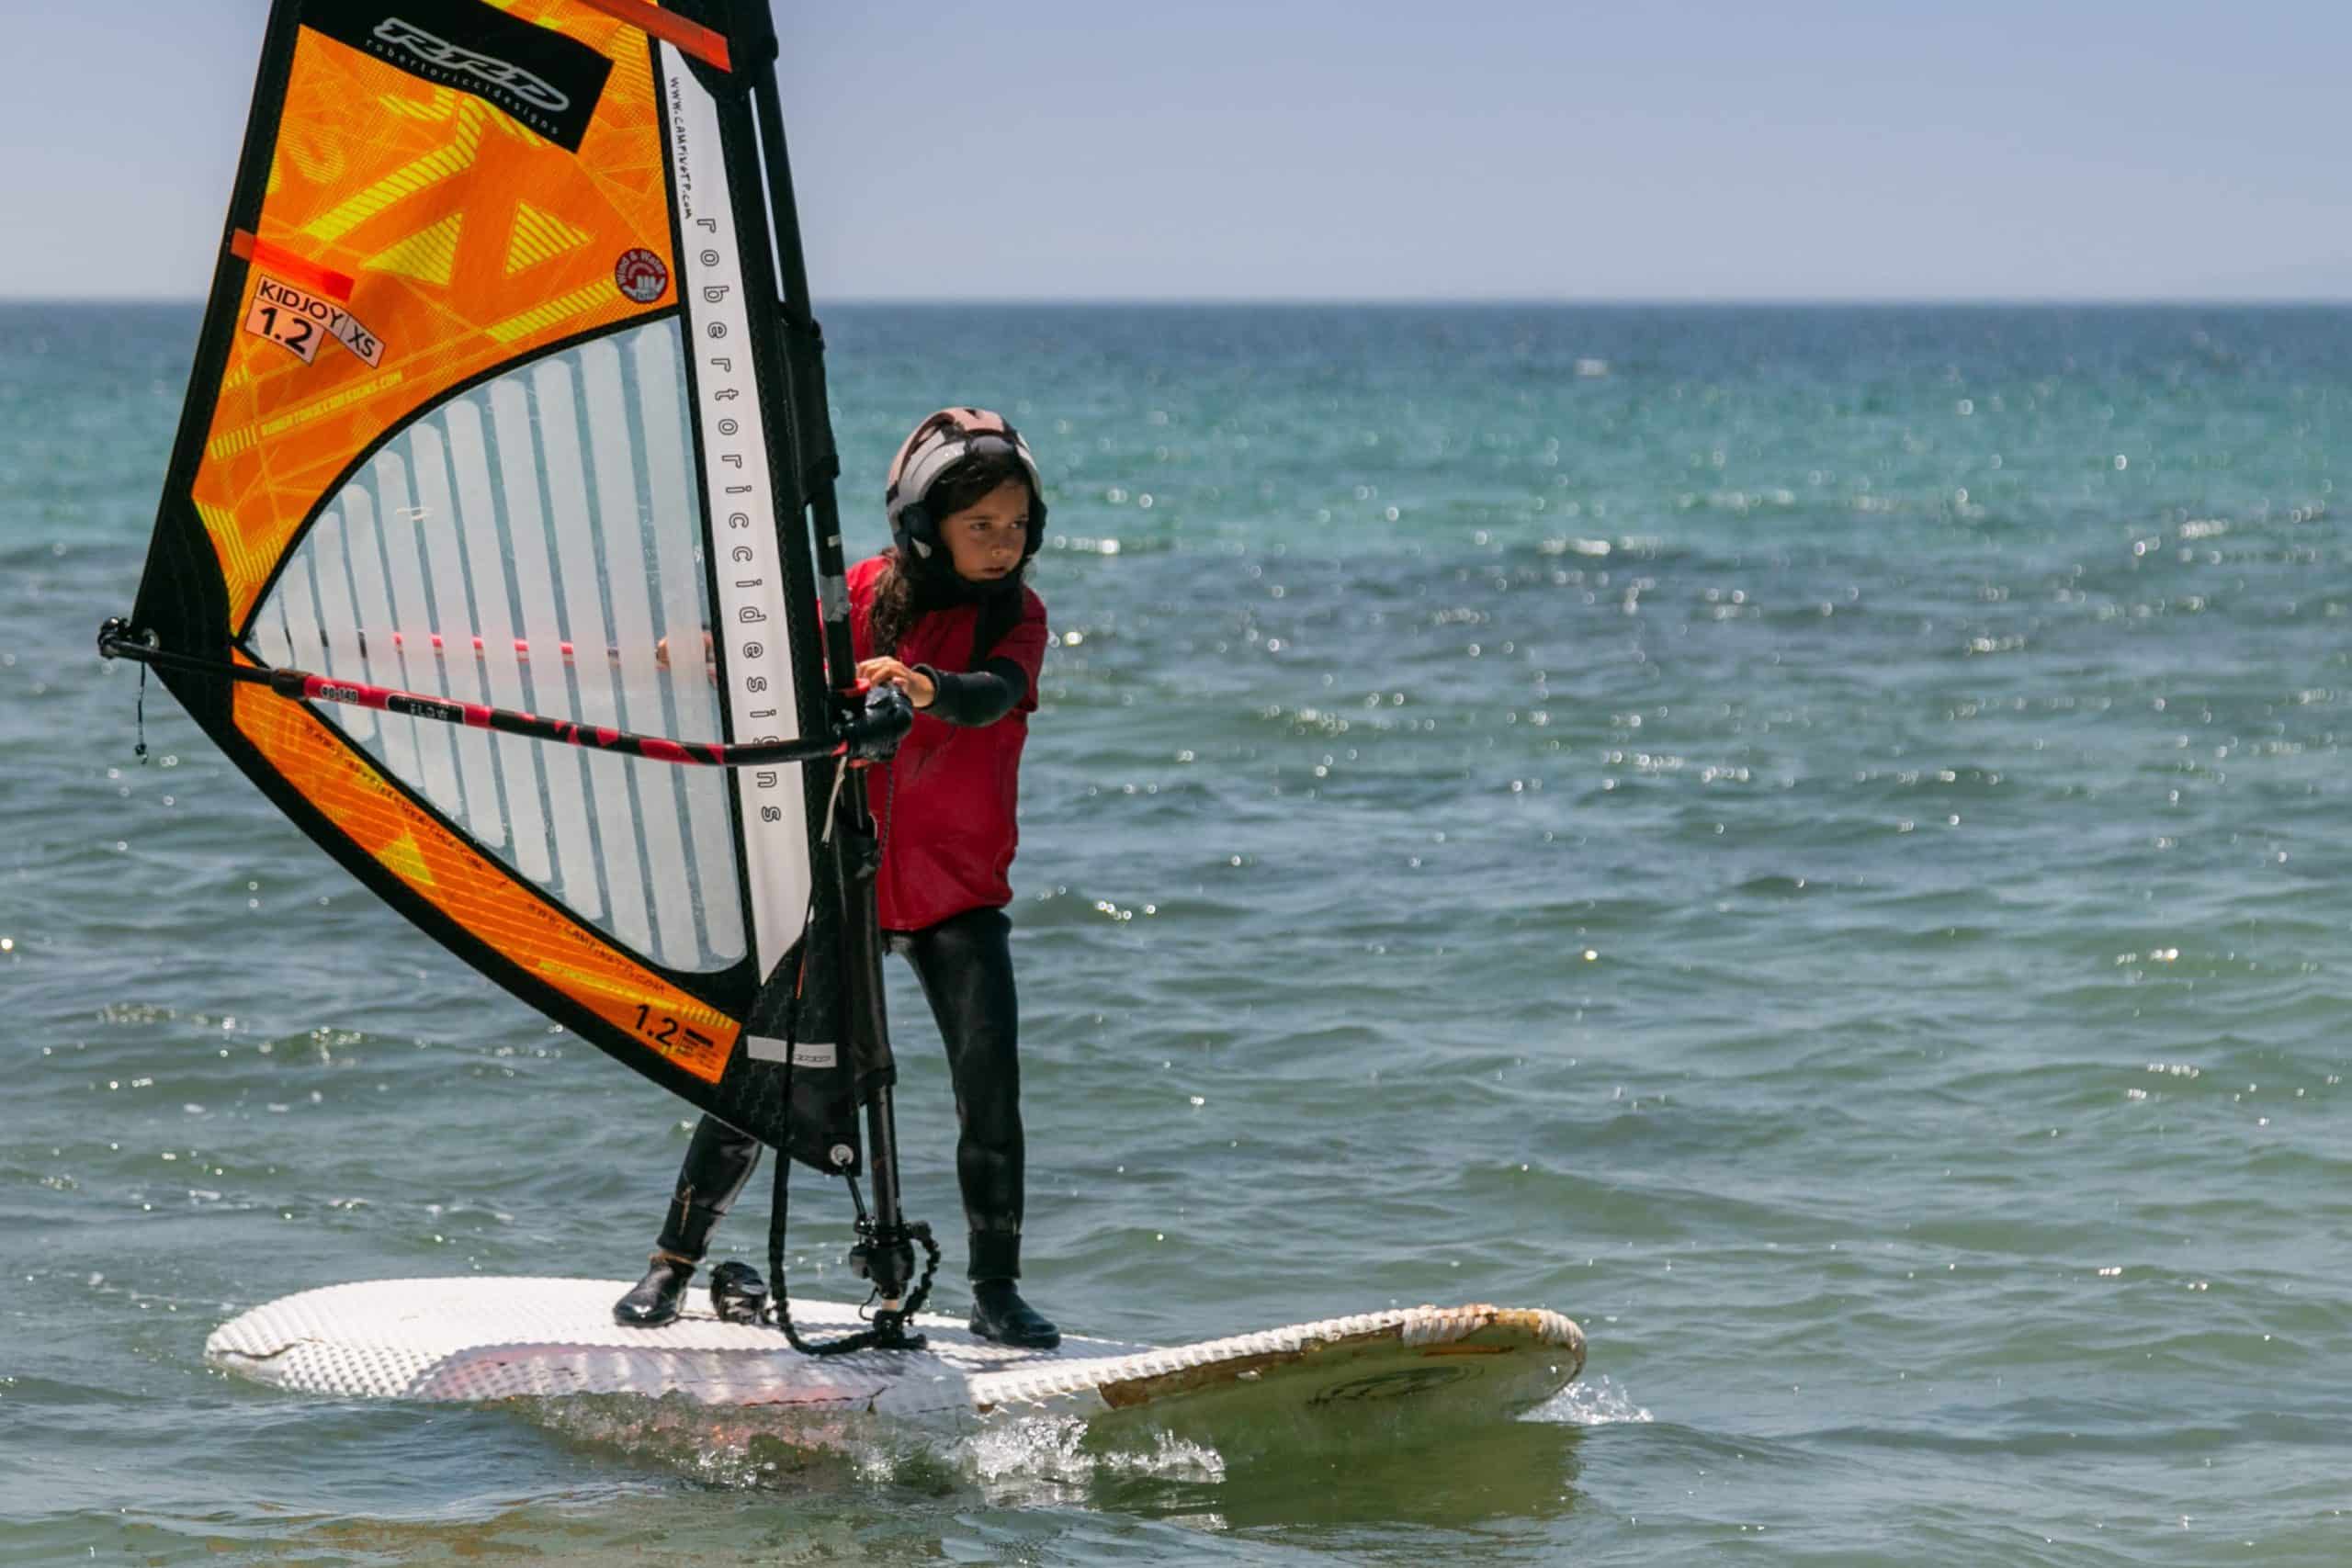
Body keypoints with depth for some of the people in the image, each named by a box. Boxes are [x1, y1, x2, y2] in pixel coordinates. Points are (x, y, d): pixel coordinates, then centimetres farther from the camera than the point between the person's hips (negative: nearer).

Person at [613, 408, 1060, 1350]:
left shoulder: (1016, 616, -5)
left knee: (990, 1080, -15)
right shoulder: (862, 595, -2)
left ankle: (997, 1293, -2)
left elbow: (995, 695, -24)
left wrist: (929, 689, -46)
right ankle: (674, 1264, 15)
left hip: (959, 892, 0)